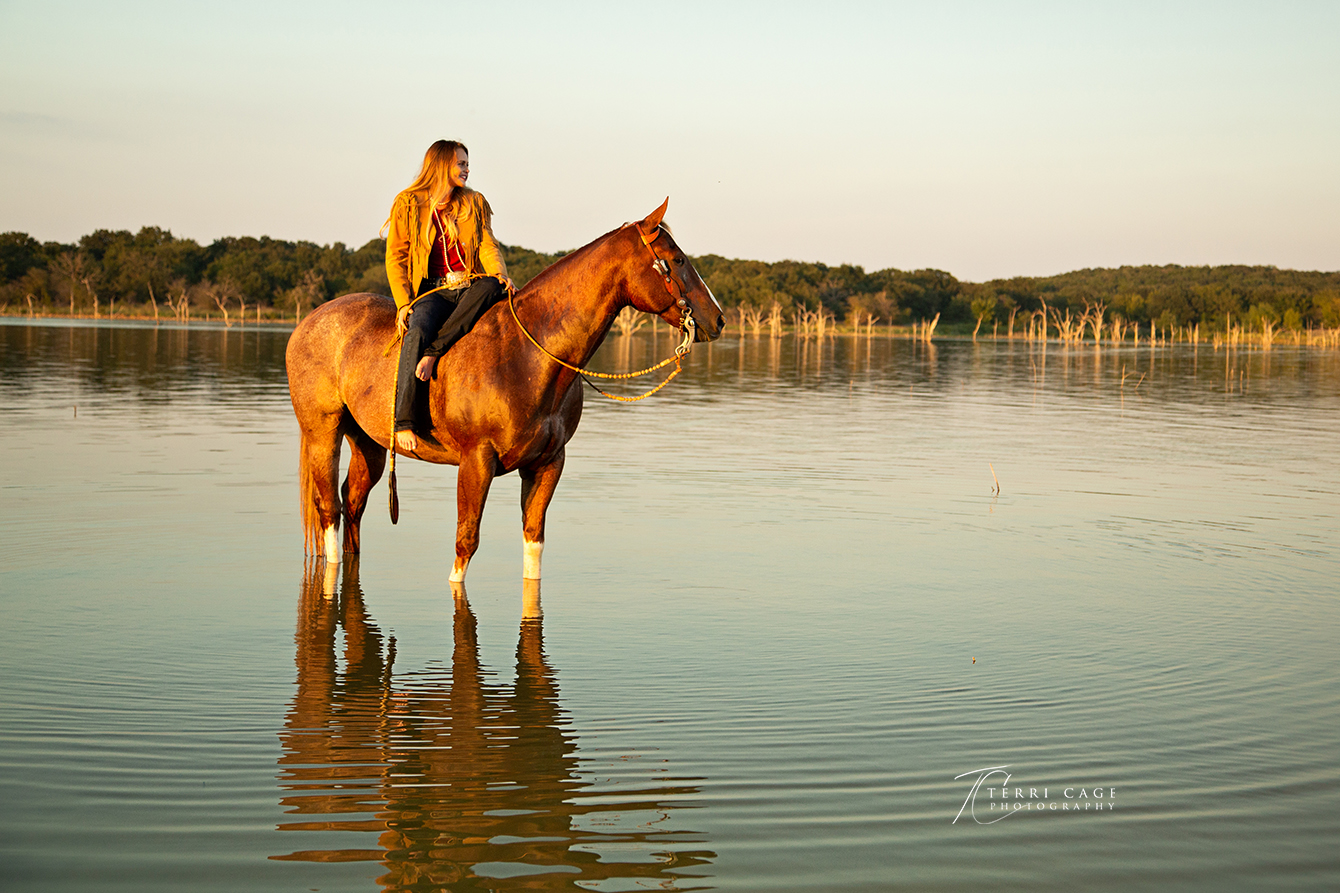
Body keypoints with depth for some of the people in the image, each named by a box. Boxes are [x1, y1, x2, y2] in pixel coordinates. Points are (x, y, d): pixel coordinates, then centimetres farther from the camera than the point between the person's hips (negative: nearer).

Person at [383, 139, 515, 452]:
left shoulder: (475, 203, 16)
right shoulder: (408, 204, 7)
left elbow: (488, 246, 7)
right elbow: (396, 258, 6)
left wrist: (500, 274, -15)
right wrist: (403, 302, -8)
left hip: (471, 288, 2)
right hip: (432, 291, -2)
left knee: (491, 285, -35)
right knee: (417, 334, -33)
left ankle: (433, 353, -38)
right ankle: (403, 421, -34)